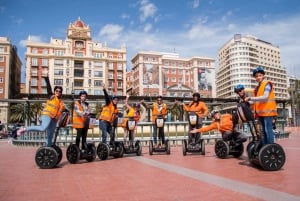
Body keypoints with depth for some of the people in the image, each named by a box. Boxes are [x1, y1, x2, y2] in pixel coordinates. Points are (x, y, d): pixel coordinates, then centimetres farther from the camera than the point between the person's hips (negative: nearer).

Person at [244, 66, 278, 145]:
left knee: (268, 130, -8)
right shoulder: (257, 88, 18)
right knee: (263, 131, 11)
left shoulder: (267, 84, -4)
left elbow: (265, 97, -17)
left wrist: (251, 98, -19)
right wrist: (248, 101, -1)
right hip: (260, 112, 8)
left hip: (267, 111, -8)